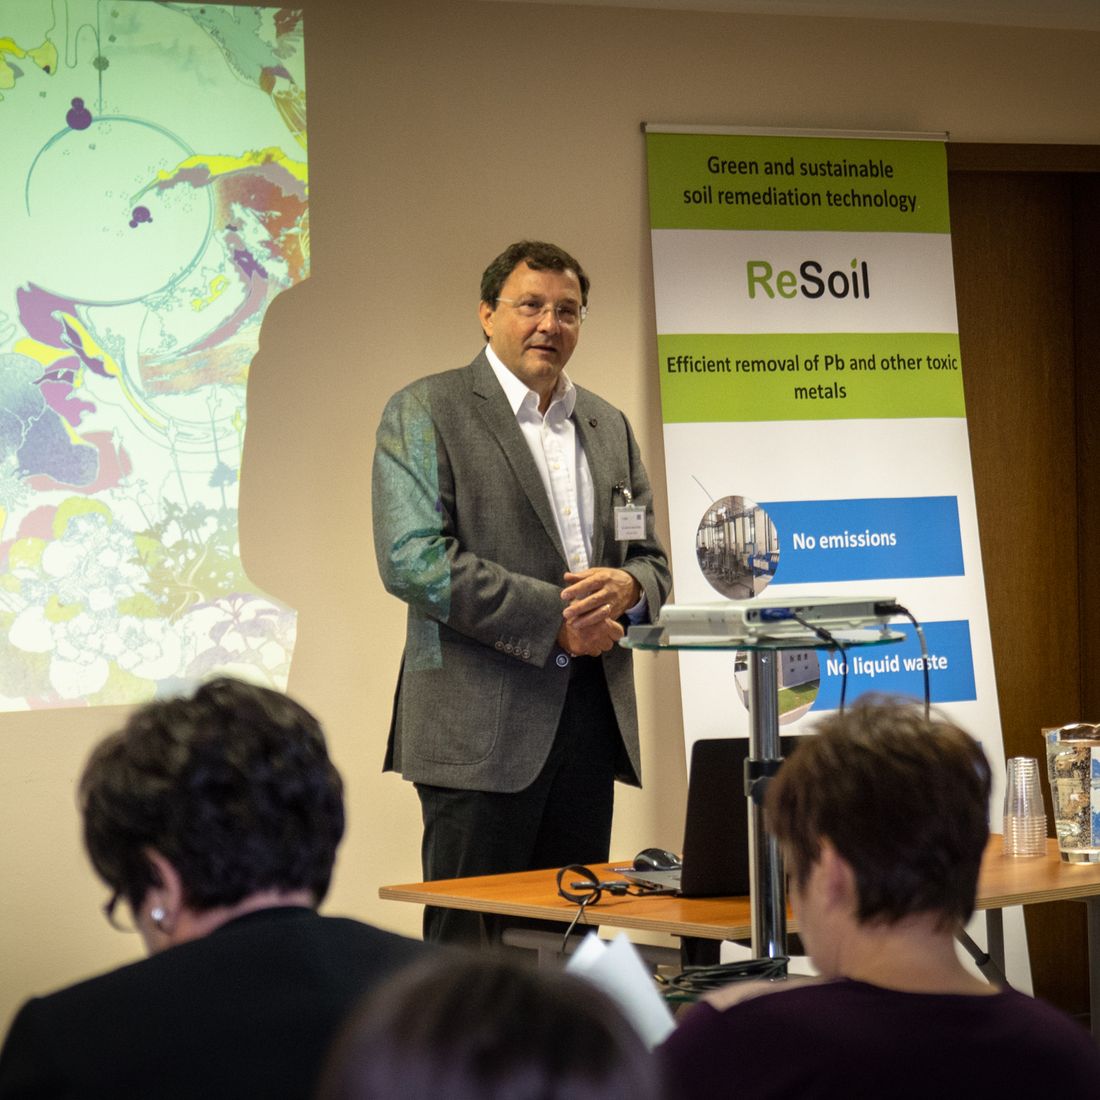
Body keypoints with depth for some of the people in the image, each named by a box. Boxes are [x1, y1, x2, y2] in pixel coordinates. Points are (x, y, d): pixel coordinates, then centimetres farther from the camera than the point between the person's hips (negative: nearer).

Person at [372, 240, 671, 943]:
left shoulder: (609, 426, 19)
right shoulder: (425, 412, 0)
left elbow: (652, 561, 21)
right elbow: (412, 560, -12)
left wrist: (626, 587, -5)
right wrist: (551, 617, -14)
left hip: (590, 720, 6)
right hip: (482, 723, -6)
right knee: (471, 945, -5)